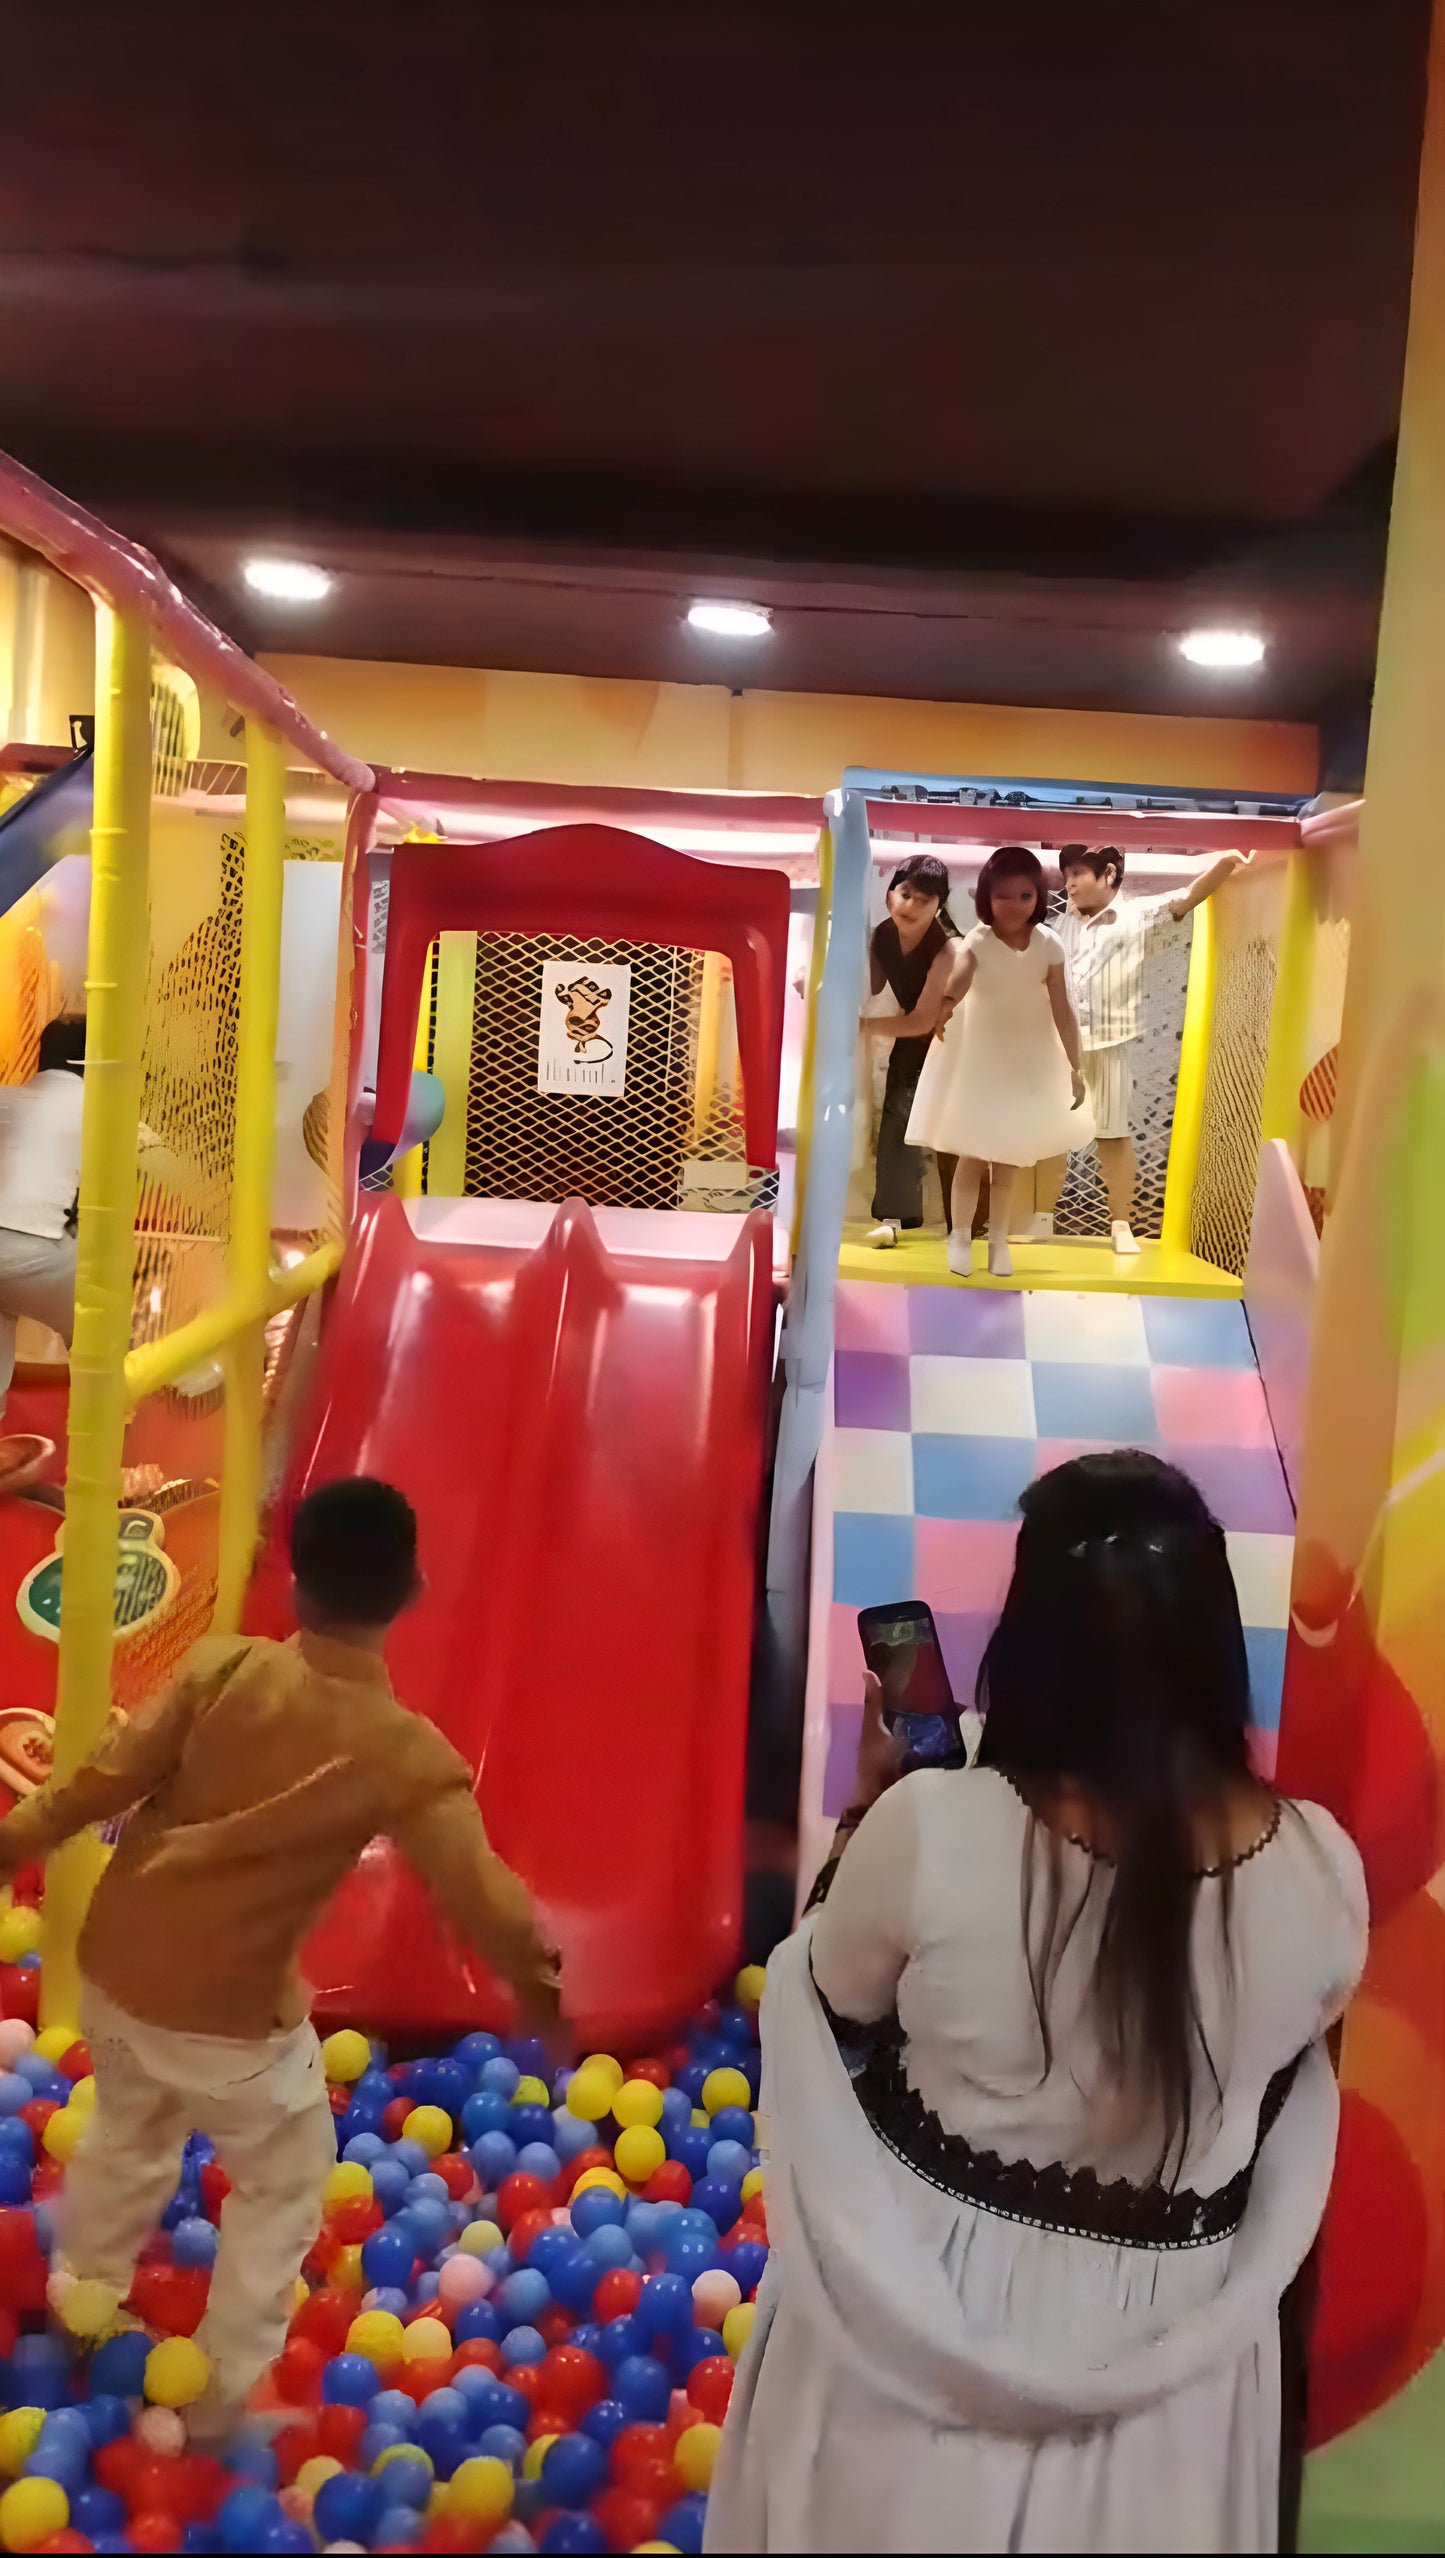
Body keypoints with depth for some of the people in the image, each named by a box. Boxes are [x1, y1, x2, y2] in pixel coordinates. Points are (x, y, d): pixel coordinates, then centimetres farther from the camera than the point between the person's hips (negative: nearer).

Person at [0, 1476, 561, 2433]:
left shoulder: (222, 1666, -16)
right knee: (286, 2182, 23)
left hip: (113, 1973, 4)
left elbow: (107, 1778, -13)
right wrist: (537, 1981, -4)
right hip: (231, 2019, -4)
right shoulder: (408, 1753, -22)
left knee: (128, 2138, 33)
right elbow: (484, 1899, -22)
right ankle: (226, 2392, 31)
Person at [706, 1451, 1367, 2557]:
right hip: (1170, 2345, 2)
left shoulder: (931, 1830, -27)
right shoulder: (1319, 1868, -19)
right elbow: (1282, 2061, 1)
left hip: (922, 2307, -1)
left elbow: (834, 2007, -7)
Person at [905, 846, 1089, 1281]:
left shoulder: (1048, 945, -12)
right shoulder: (977, 941, -21)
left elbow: (1062, 1010, -11)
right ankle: (960, 1236, 21)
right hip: (977, 1056, -2)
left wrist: (1074, 1067, -14)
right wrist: (946, 1003, -66)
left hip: (1027, 1058, 3)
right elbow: (961, 971, -44)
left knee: (1008, 1157, 13)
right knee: (971, 1155, 3)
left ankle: (998, 1239, 27)